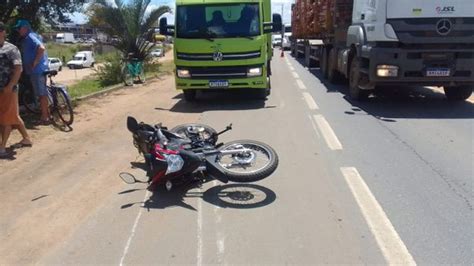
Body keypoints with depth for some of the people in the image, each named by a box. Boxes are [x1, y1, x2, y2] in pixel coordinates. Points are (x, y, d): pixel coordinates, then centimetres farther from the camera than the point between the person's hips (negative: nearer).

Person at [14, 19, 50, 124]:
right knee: (43, 93, 15)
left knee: (41, 94, -5)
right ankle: (47, 114, 24)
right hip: (40, 69, 10)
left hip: (37, 70, -10)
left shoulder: (30, 37, -14)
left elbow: (41, 48, -30)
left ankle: (44, 118, 0)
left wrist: (34, 63, -24)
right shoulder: (27, 38, 18)